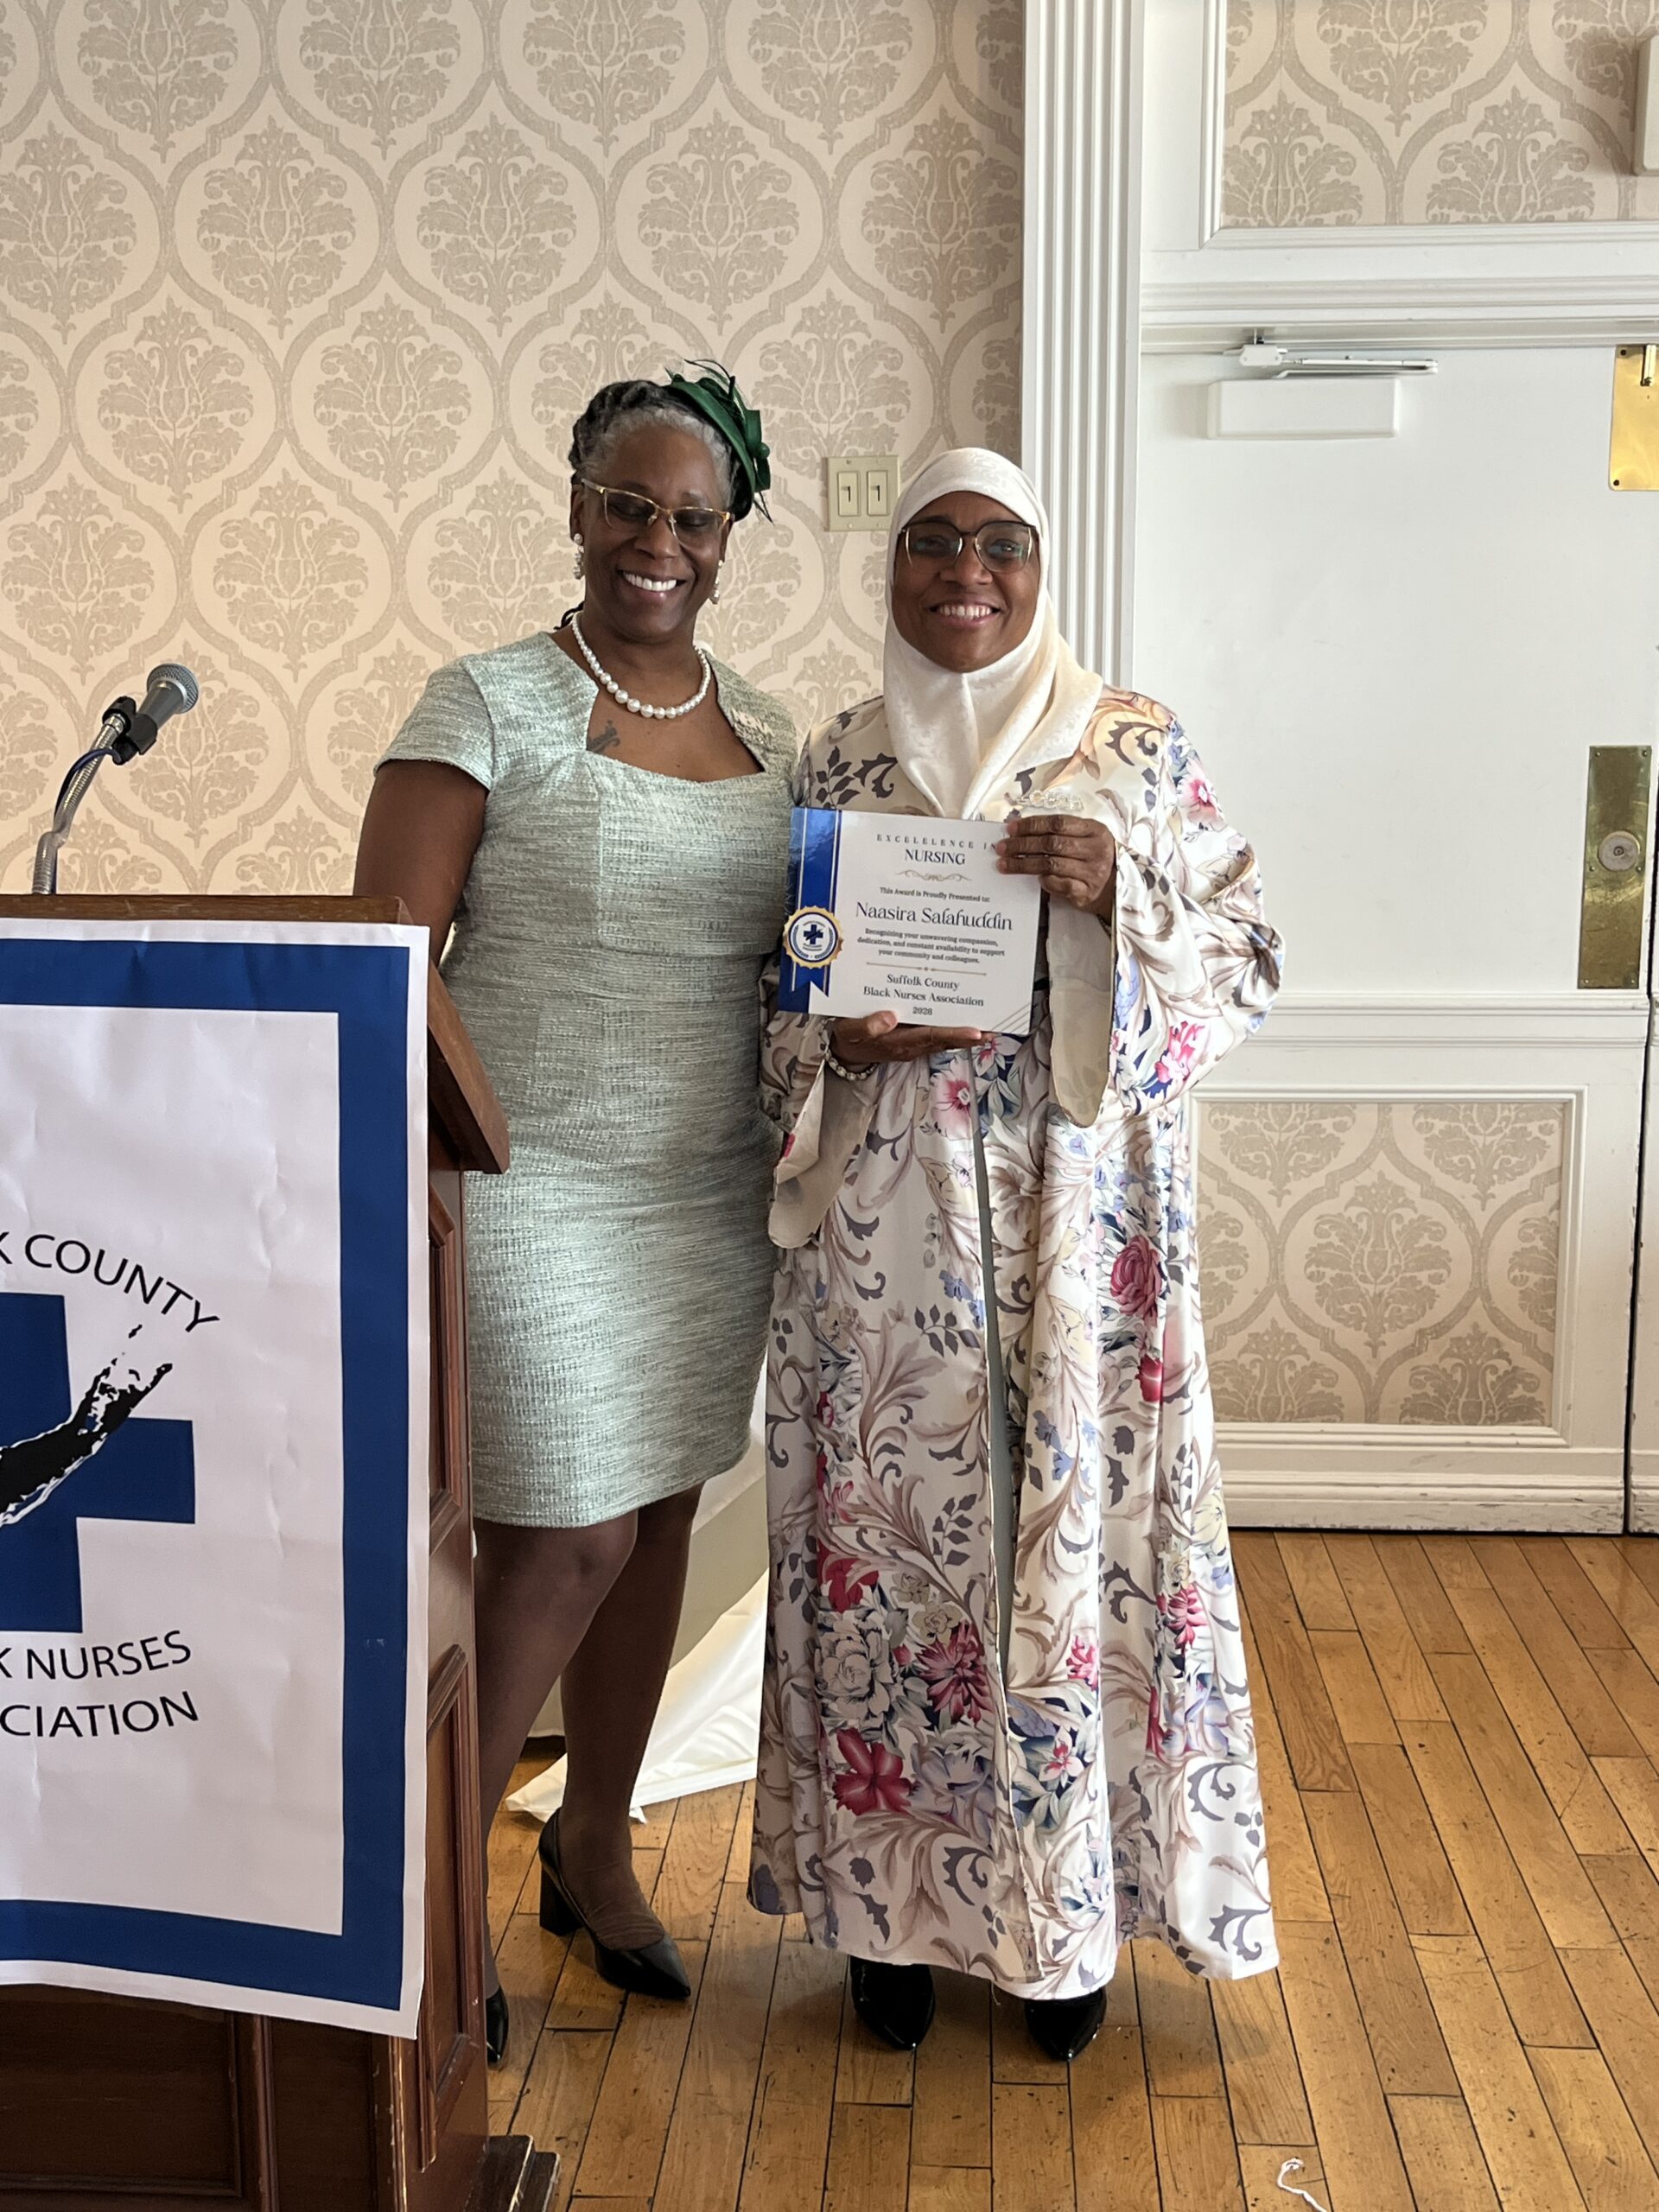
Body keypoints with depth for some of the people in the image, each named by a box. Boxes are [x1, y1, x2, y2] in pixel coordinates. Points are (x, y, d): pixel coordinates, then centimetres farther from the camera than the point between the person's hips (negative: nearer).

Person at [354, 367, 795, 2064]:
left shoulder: (763, 729, 10)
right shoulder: (490, 706, -7)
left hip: (712, 1195, 6)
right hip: (536, 1190, -5)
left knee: (657, 1520, 13)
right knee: (563, 1541, -4)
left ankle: (592, 1844, 34)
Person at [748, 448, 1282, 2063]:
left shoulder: (1135, 747, 4)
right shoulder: (834, 764, 9)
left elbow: (1249, 960, 3)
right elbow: (772, 996, 11)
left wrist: (1122, 894, -15)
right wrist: (843, 1042, -11)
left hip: (1076, 1219, -1)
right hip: (884, 1229, 1)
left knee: (1071, 1526, 4)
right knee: (888, 1536, 5)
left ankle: (1063, 1911, 24)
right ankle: (894, 1903, 24)